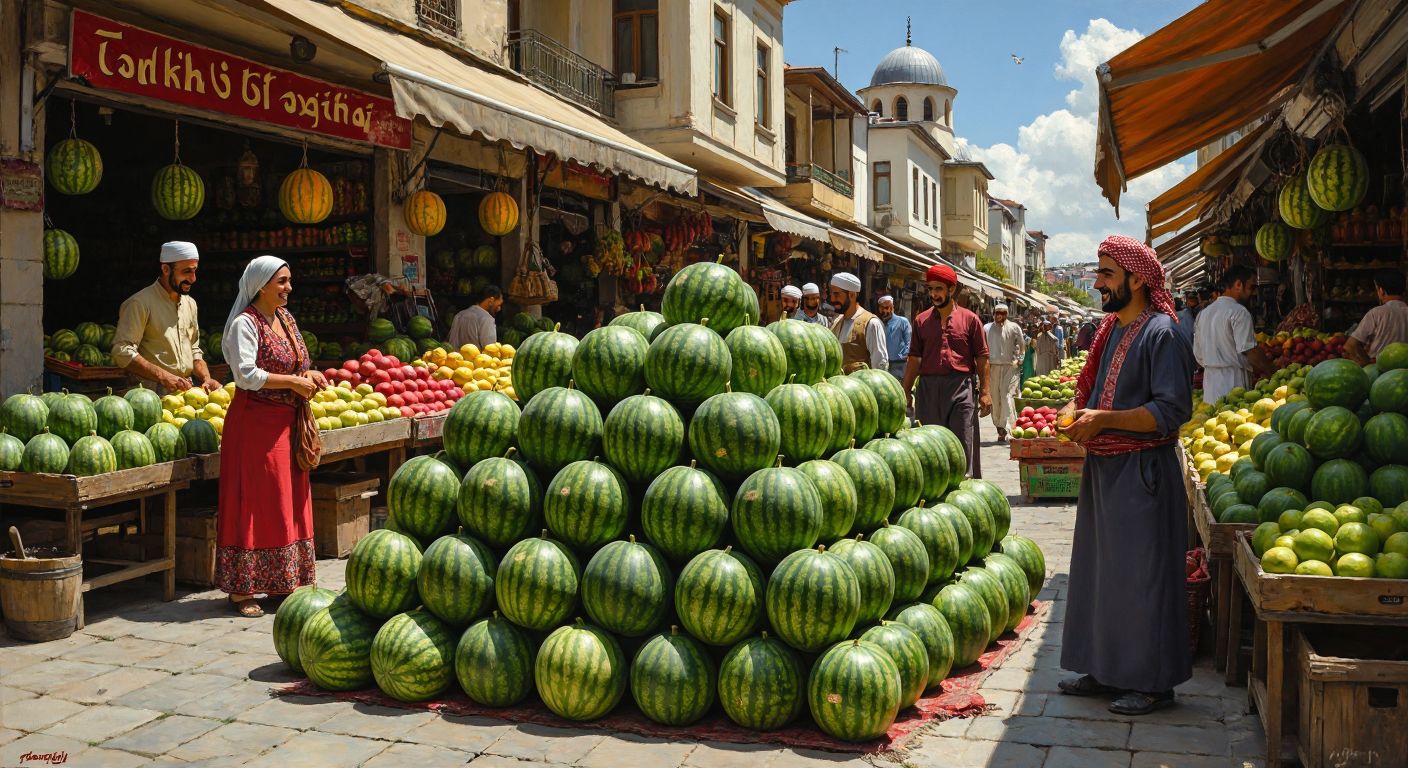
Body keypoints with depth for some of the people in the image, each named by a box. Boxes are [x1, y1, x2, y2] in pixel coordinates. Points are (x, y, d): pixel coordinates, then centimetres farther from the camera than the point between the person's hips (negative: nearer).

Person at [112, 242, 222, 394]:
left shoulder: (190, 304, 17)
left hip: (187, 390, 6)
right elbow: (122, 352, -12)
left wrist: (206, 379, 6)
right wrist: (163, 376, -20)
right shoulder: (140, 303, -5)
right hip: (153, 394, -6)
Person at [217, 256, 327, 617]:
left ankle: (280, 583, 21)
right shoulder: (246, 323, -11)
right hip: (255, 422, -8)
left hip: (286, 423, 8)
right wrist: (293, 382, -16)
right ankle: (241, 589, 5)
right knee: (254, 505, -4)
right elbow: (246, 374, -20)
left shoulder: (285, 318, 14)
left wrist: (310, 375, 2)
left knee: (287, 503, 11)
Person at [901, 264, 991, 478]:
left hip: (961, 388, -2)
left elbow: (981, 358, 4)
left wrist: (985, 392, -2)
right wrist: (906, 390, 7)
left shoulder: (969, 319, 4)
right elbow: (914, 358, 12)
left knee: (963, 445, -3)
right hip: (928, 388, 3)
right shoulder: (921, 320, 10)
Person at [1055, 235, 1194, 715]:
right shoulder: (1111, 330, 14)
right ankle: (1105, 670, 25)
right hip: (1103, 469, 9)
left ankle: (1153, 681, 9)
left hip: (1142, 473, -9)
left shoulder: (1160, 332, -13)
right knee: (1100, 571, 14)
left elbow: (1173, 410, -21)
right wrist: (1076, 412, 1)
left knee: (1142, 577, -2)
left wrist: (1103, 419, -21)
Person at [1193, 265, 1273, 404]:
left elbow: (1198, 353, 15)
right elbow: (1249, 350, -14)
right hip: (1232, 380, -8)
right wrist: (1273, 370, -4)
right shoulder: (1239, 312, -10)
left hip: (1209, 377, 8)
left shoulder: (1204, 313, 14)